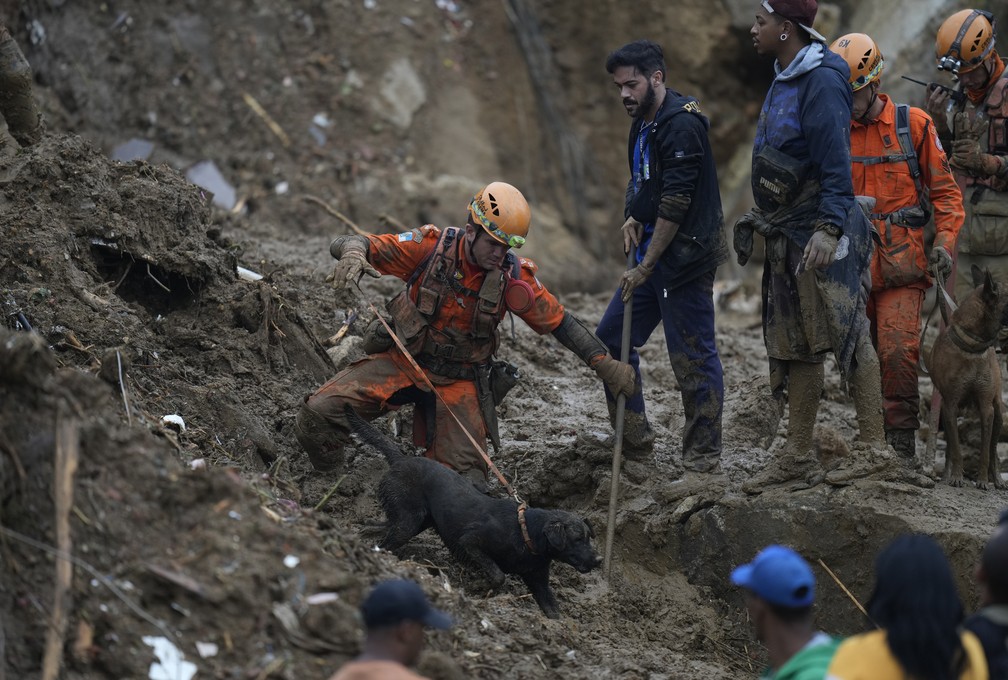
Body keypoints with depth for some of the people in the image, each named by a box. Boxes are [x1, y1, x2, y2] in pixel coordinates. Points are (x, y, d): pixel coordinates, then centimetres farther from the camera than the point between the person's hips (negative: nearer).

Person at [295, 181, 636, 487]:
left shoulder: (513, 276, -12)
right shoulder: (431, 246, -15)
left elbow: (561, 322, -2)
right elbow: (355, 244, -16)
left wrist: (606, 364, -10)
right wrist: (352, 253, -42)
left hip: (458, 380, 1)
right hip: (402, 360, 0)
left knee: (464, 477, -12)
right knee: (319, 413, -19)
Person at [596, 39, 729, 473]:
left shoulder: (681, 124, -17)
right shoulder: (644, 123, 13)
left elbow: (676, 202, -22)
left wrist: (647, 266, -19)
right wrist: (633, 217, 3)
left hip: (684, 258, -10)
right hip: (653, 255, 10)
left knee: (692, 356, -5)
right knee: (611, 339, 12)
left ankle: (703, 454, 4)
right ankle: (634, 439, 20)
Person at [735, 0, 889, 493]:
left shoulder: (822, 82, -15)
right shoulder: (784, 82, 15)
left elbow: (836, 162, -21)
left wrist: (828, 228, -28)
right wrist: (762, 219, 23)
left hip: (823, 234, -10)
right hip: (788, 232, 10)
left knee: (846, 333, -8)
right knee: (795, 345, 10)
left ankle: (874, 449, -3)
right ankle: (798, 458, 15)